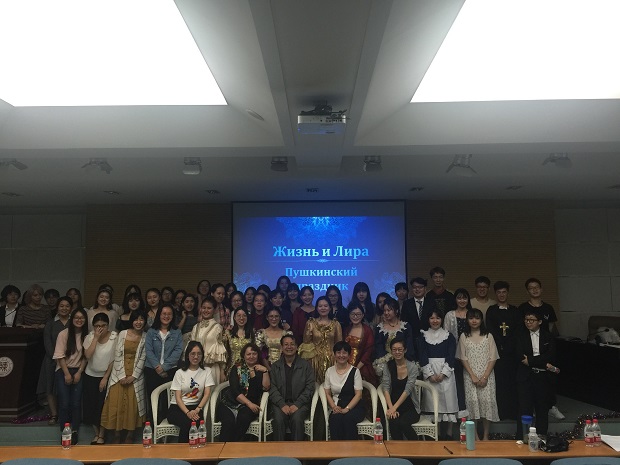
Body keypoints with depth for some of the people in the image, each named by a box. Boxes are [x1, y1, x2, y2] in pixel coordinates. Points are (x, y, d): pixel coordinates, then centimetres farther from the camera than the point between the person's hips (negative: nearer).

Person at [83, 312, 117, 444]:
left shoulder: (114, 337, -12)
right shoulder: (90, 337, -5)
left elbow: (114, 360, -10)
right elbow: (87, 355, -19)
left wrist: (105, 378, -9)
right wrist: (96, 338, -22)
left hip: (106, 376, -3)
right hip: (90, 376, 3)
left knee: (103, 406, -1)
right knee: (91, 405, 8)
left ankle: (102, 435, 16)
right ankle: (96, 433, 25)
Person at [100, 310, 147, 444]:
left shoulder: (145, 338, 0)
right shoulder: (123, 334, -1)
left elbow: (142, 358, -3)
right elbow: (117, 355, -4)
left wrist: (133, 376, -10)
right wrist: (122, 376, -9)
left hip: (135, 375, 0)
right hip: (119, 373, 0)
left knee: (132, 404, 0)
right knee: (116, 402, 0)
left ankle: (130, 434, 12)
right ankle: (117, 433, 11)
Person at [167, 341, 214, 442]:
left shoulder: (206, 371, 8)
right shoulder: (180, 373, 4)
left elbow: (207, 394, -1)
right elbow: (178, 397, -3)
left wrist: (198, 409, -18)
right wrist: (187, 412, -20)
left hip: (196, 407, 1)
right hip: (177, 408, -1)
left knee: (196, 422, -33)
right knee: (187, 422, -33)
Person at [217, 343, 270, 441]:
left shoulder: (261, 369, 13)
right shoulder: (237, 368, 9)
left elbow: (266, 388, 0)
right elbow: (235, 391, -3)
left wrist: (265, 371, -10)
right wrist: (249, 403, -13)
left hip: (251, 405, 1)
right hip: (230, 403, 0)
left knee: (243, 418, -33)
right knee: (229, 422, -32)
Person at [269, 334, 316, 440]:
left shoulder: (306, 365, 9)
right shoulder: (275, 366, 13)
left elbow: (309, 388, 2)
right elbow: (272, 388, 4)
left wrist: (297, 404, -11)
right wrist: (283, 405, -12)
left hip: (300, 403, -1)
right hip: (280, 403, 1)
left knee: (297, 419, -31)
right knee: (279, 420, -29)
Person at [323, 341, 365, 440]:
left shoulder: (355, 371, 2)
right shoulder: (329, 371, 11)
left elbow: (358, 394, -3)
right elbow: (327, 393, 10)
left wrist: (346, 409, -16)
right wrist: (334, 407, -10)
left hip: (354, 407, -1)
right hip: (336, 408, 2)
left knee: (348, 418, -35)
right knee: (335, 419, -32)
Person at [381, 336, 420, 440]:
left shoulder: (412, 367, -4)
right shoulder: (388, 367, 4)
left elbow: (407, 390, -13)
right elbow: (385, 388, -5)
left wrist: (394, 407, -21)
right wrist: (391, 408, -20)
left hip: (410, 408, -1)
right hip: (393, 406, 1)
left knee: (403, 422, -31)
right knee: (393, 421, -32)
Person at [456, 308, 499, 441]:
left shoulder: (488, 336, 3)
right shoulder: (464, 337, 4)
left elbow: (493, 358, 0)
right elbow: (463, 358, 1)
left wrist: (485, 376, -10)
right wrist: (473, 376, -9)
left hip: (487, 375, 0)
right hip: (470, 375, 0)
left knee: (487, 401, -4)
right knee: (472, 401, -3)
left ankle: (485, 435, 7)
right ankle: (475, 435, 7)